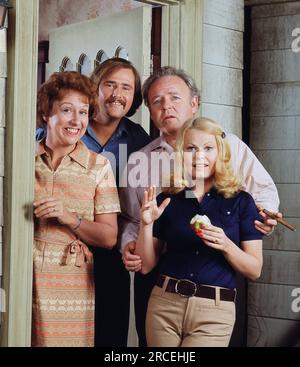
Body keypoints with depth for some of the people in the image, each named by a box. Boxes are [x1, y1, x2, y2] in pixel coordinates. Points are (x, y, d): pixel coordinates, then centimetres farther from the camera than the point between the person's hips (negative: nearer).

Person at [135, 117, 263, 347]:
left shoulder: (241, 202, 1)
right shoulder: (166, 200, 5)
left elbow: (254, 271, -1)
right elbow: (146, 266, 5)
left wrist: (226, 245, -17)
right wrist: (147, 224, -9)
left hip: (214, 312, -2)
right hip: (164, 304, 2)